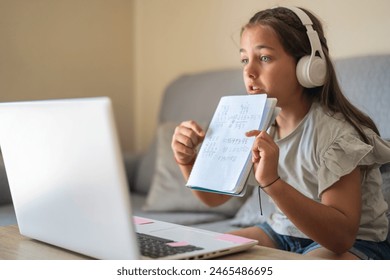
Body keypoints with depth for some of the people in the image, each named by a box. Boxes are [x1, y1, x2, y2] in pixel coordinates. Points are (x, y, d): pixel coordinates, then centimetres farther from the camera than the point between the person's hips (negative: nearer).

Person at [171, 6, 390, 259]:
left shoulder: (334, 133, -23)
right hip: (284, 231, 6)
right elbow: (215, 196, 6)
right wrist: (187, 161, -15)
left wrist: (273, 182, -42)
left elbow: (341, 237, -30)